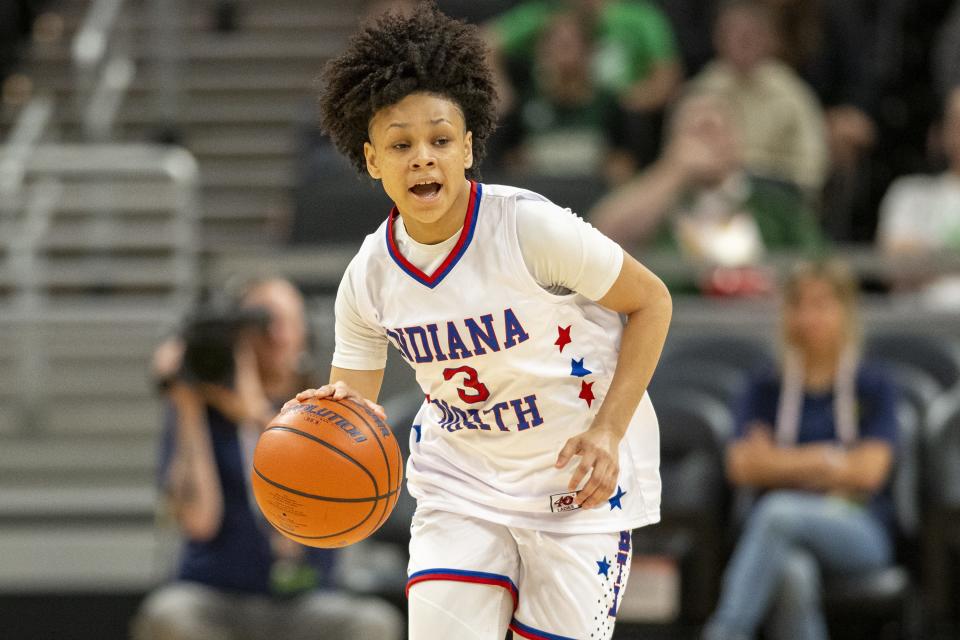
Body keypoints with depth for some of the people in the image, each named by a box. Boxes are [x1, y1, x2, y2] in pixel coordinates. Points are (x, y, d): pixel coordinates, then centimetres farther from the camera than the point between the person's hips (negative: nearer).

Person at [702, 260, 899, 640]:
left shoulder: (872, 387, 11)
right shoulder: (767, 391, 17)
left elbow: (869, 470, -2)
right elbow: (742, 468, 3)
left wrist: (780, 462, 2)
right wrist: (830, 460, -2)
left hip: (858, 533, -2)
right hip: (788, 540, 2)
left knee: (779, 510, -37)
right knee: (794, 576, -38)